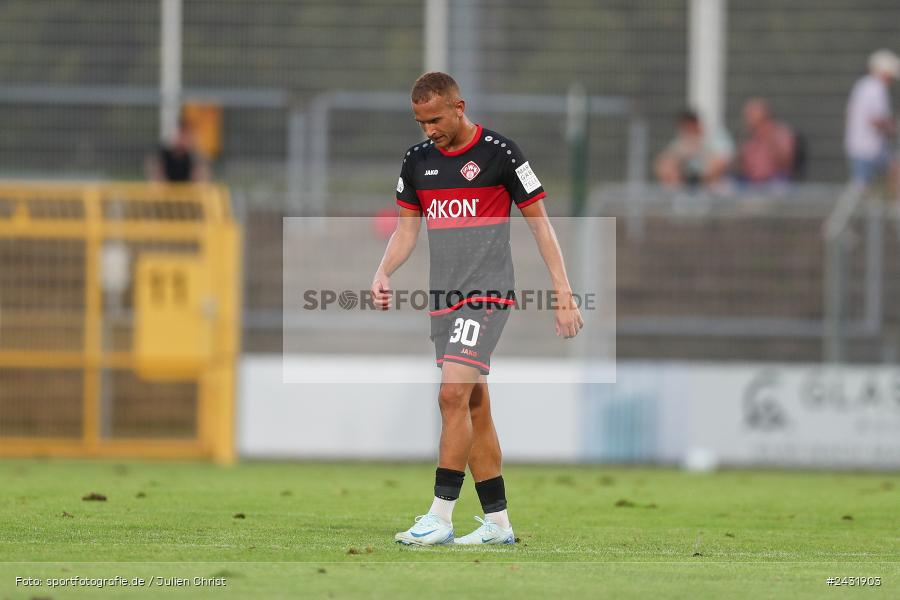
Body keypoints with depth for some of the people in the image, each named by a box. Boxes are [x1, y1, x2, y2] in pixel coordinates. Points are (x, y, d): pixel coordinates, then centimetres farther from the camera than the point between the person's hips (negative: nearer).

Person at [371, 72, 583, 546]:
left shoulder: (498, 152, -7)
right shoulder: (417, 161, 10)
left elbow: (539, 220, -3)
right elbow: (407, 228, 18)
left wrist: (563, 294, -7)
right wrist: (383, 274, -2)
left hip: (486, 294, -7)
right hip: (443, 298, 7)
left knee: (453, 396, -18)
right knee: (474, 408, 9)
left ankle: (440, 519, -18)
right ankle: (497, 522, 14)